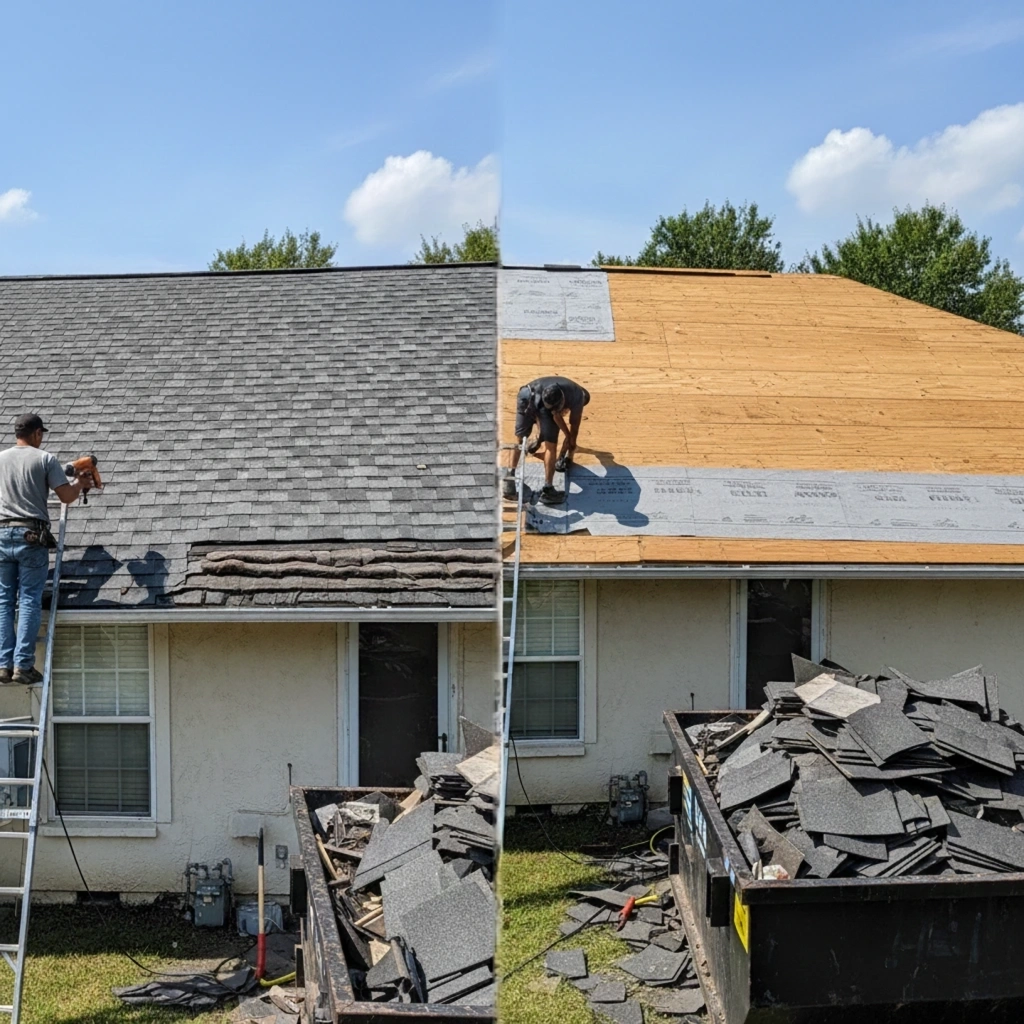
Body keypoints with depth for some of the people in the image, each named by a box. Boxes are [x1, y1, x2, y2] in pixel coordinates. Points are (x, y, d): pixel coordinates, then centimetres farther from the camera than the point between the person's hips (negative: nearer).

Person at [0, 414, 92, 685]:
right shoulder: (45, 459, -1)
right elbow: (66, 496, -4)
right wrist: (80, 483, 17)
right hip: (31, 536, -4)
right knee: (29, 601, -1)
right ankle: (23, 665, -6)